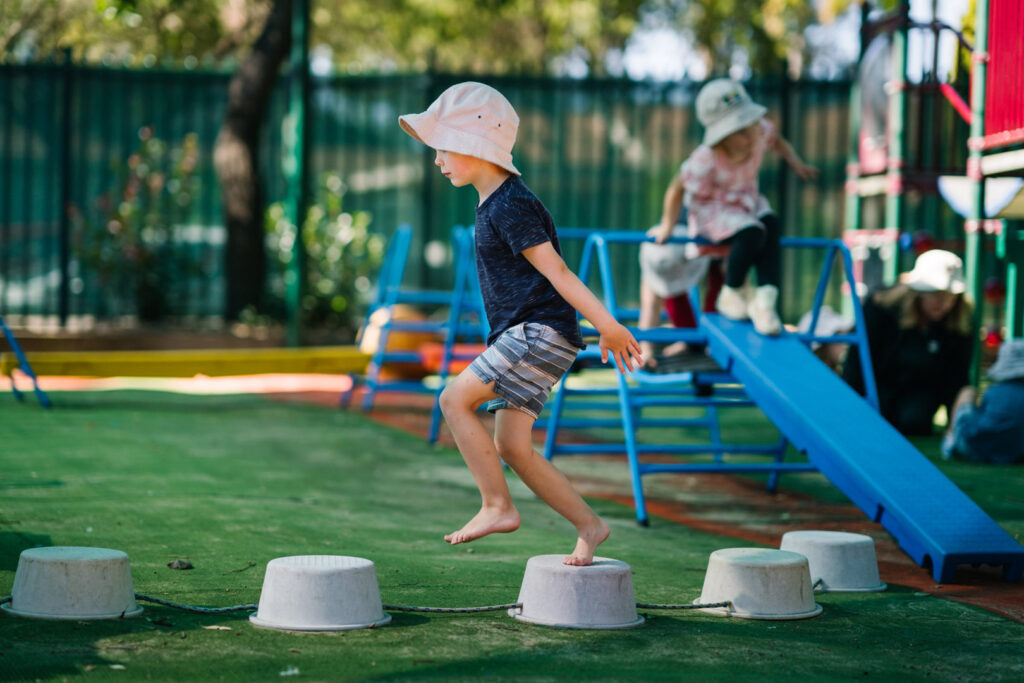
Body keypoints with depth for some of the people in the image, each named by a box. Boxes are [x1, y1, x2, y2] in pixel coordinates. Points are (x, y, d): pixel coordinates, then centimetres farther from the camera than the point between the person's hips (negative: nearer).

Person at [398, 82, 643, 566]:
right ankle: (588, 526, 9)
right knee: (511, 446, 4)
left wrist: (606, 325, -17)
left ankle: (497, 507, -10)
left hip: (541, 332, -10)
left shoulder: (510, 206, -13)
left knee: (455, 399, -13)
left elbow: (554, 270, -17)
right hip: (521, 336, 10)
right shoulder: (494, 204, 20)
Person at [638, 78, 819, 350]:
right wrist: (667, 226, -8)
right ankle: (730, 294, -8)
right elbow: (677, 189, -18)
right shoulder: (705, 160, -31)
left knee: (771, 225, -27)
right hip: (711, 211, -6)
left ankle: (765, 299, -26)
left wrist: (794, 162, 4)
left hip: (747, 202, 6)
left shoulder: (760, 131, -15)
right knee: (752, 234, -33)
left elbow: (777, 141, 12)